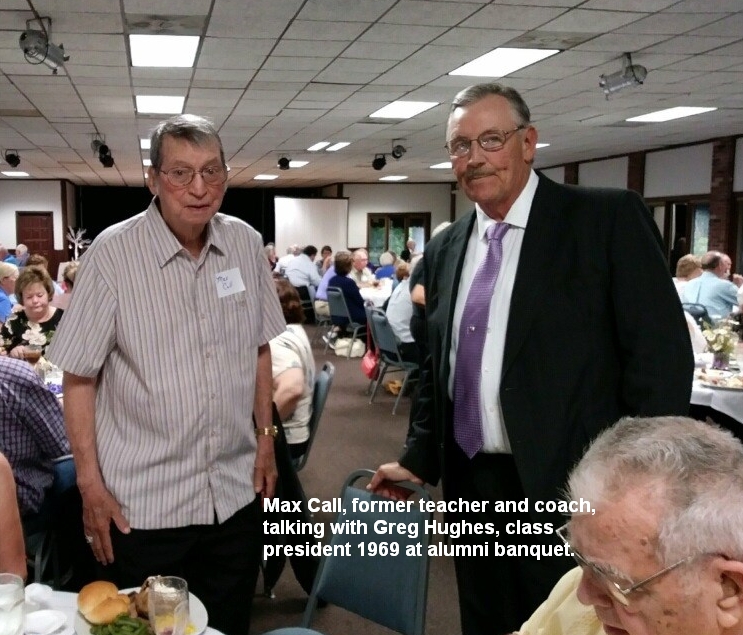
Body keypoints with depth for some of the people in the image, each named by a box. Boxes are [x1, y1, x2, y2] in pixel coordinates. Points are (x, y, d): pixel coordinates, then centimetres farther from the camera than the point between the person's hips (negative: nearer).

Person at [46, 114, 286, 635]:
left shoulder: (246, 244, -1)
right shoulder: (113, 253, -13)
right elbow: (79, 378, -9)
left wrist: (266, 438, 9)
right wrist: (90, 484, -9)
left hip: (236, 492, 4)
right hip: (143, 504, -3)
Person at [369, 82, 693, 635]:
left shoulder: (609, 219, -8)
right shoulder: (444, 250, 9)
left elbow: (662, 355, -12)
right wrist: (419, 459, 13)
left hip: (570, 487, -5)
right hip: (472, 485, 6)